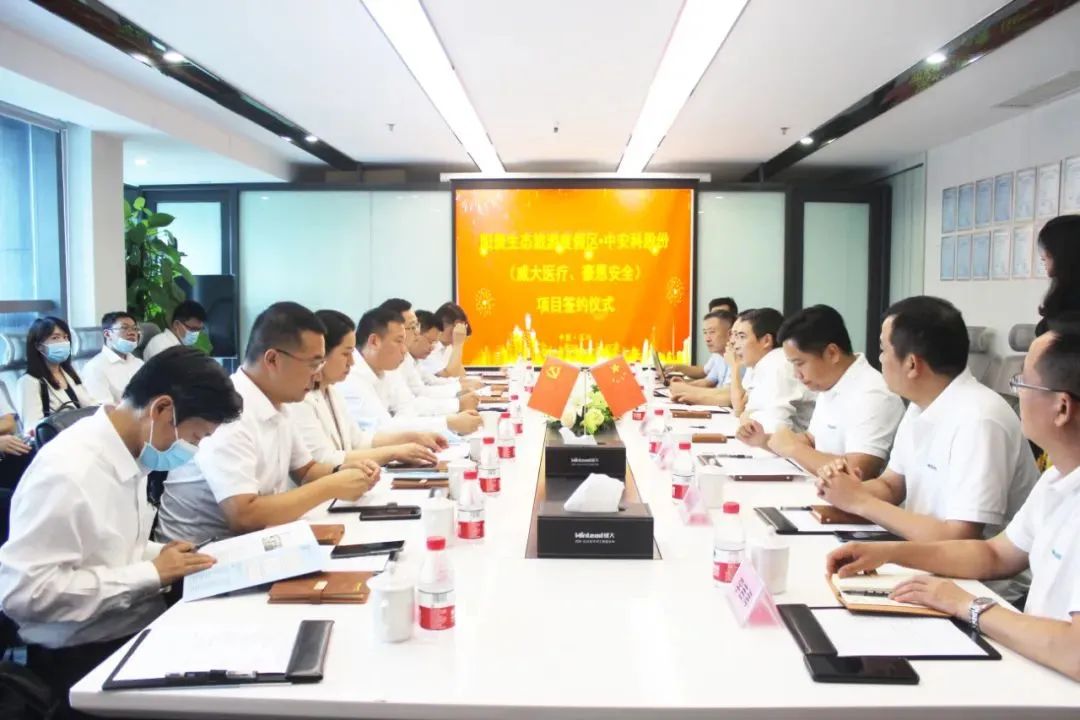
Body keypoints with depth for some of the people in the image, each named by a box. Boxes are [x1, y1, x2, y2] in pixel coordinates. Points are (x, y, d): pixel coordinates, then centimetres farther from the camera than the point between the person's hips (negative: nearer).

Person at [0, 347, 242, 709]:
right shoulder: (66, 470, -21)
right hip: (84, 655, -8)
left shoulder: (130, 453, 3)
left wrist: (164, 556, -2)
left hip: (140, 628, 8)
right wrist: (151, 574, -18)